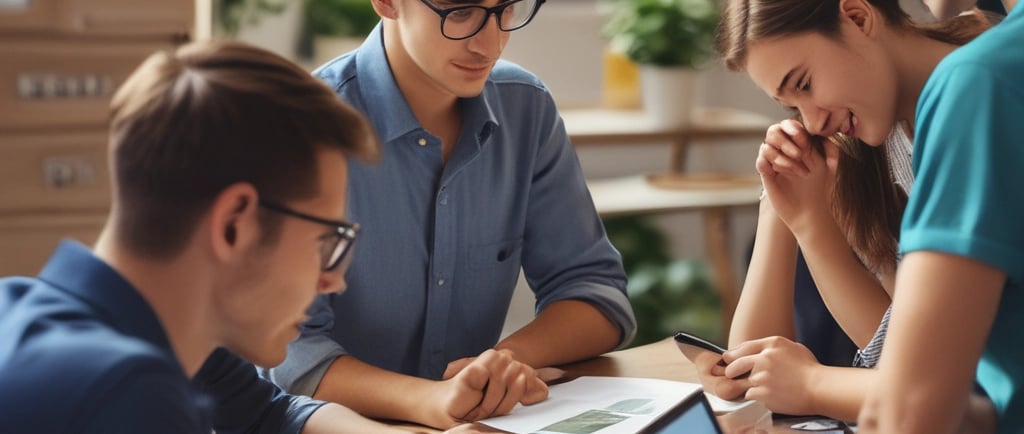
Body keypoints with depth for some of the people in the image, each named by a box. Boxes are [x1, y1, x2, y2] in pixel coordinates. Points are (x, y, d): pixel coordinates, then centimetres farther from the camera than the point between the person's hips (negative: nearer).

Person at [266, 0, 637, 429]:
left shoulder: (526, 108, 0)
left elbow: (594, 287, 2)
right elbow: (285, 347, -21)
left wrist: (512, 357, -19)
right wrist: (428, 400, -37)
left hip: (481, 423, 4)